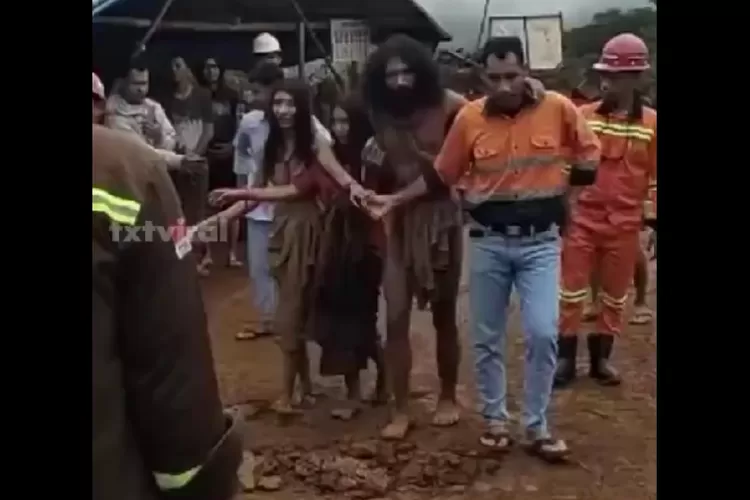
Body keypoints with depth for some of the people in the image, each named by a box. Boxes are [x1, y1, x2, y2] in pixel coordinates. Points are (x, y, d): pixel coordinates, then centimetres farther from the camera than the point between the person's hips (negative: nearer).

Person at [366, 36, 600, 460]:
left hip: (541, 241, -1)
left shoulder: (559, 108, -8)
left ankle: (537, 426, 10)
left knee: (543, 333, -8)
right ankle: (495, 419, 27)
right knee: (487, 337, 9)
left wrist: (558, 190, 0)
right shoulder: (470, 117, -5)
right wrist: (395, 200, -1)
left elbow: (589, 157, 7)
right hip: (488, 242, 2)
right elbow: (440, 176, 5)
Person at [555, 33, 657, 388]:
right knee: (571, 291, 3)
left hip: (625, 225, 0)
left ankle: (600, 358, 27)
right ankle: (566, 359, 15)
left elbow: (655, 178, 3)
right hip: (583, 219, 0)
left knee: (615, 295, 11)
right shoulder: (584, 115, -2)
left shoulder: (651, 123, -3)